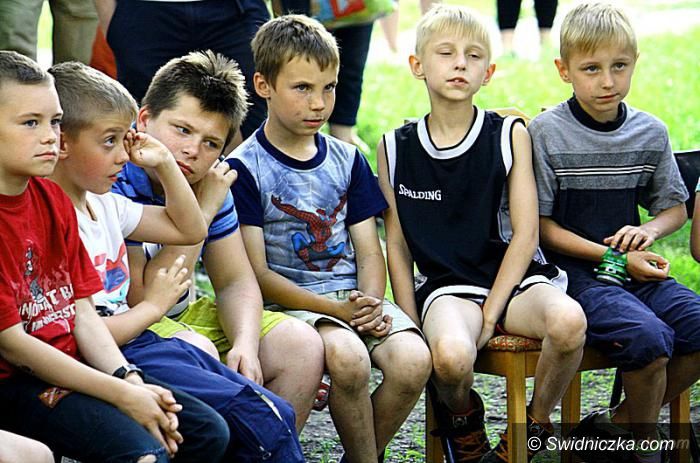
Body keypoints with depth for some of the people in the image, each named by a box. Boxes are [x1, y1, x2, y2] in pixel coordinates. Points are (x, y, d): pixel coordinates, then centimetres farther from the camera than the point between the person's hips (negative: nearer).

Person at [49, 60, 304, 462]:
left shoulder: (104, 205, 12)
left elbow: (188, 228, 26)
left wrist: (165, 162, 14)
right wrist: (153, 307, -7)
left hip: (144, 340, 10)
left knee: (278, 415, 2)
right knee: (255, 418, -17)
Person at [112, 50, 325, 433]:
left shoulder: (207, 184, 1)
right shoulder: (113, 185, -25)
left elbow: (235, 281, 3)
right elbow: (143, 299, -25)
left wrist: (245, 343, -19)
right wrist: (201, 212, -25)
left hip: (182, 316, 8)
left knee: (303, 347, -3)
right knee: (198, 354, -35)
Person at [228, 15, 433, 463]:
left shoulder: (347, 159, 13)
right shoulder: (245, 168, -3)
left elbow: (369, 251, 12)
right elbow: (257, 274, -8)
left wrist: (371, 303, -10)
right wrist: (336, 310, -16)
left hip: (353, 296, 5)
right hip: (289, 303, -5)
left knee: (413, 360, -24)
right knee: (348, 357, -35)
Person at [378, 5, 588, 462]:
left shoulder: (510, 134, 1)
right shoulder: (396, 148, 4)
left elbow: (525, 235, -3)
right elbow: (397, 245, 9)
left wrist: (489, 316, -11)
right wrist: (412, 326, -1)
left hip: (515, 277, 0)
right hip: (448, 286, 0)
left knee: (568, 320, -35)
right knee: (449, 356, -35)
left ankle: (535, 424, -5)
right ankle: (460, 416, 4)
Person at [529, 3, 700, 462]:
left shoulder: (651, 132, 6)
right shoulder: (546, 133, -7)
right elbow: (541, 226, -6)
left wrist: (648, 230, -6)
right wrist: (614, 259, -12)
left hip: (634, 268, 6)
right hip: (573, 271, -6)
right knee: (649, 337, -29)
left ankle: (620, 421, 1)